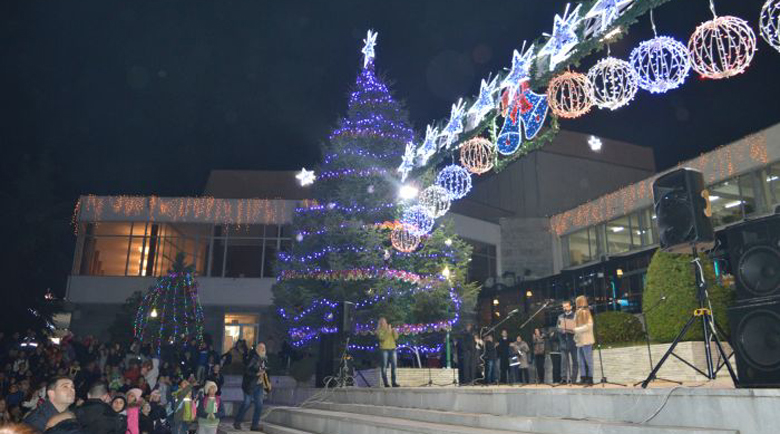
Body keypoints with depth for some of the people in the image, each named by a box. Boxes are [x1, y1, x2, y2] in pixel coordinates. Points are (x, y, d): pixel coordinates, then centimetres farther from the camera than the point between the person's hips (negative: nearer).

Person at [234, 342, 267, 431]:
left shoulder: (264, 359, 7)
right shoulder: (252, 358, -15)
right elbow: (246, 370, -21)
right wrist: (257, 374, -25)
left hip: (258, 385, 7)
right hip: (249, 385, -6)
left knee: (259, 405, 4)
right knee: (247, 403, 1)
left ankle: (255, 425, 13)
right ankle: (237, 422, 20)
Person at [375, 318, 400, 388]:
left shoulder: (391, 329, 15)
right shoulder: (379, 331, 2)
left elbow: (396, 337, 7)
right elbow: (382, 338, -15)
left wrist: (395, 331, -10)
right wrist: (388, 331, -19)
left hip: (393, 349, 4)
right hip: (384, 349, -4)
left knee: (394, 366, 1)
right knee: (384, 366, -5)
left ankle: (394, 382, 5)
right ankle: (385, 383, -2)